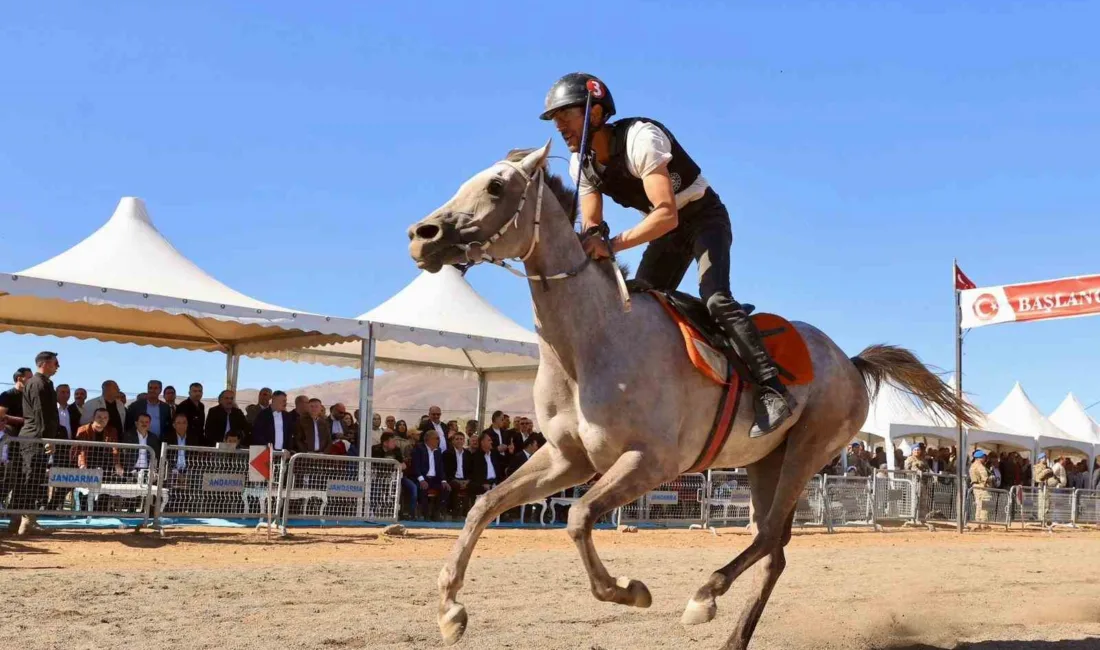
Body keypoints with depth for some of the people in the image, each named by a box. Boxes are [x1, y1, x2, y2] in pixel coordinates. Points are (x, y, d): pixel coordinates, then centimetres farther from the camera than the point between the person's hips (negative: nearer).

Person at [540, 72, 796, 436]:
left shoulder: (640, 139, -30)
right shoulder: (581, 164, -6)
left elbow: (667, 215, -38)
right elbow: (591, 225, -9)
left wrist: (613, 244, -50)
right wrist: (589, 246, -34)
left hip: (704, 218, -8)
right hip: (666, 228, 8)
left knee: (714, 297, -27)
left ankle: (772, 390, -28)